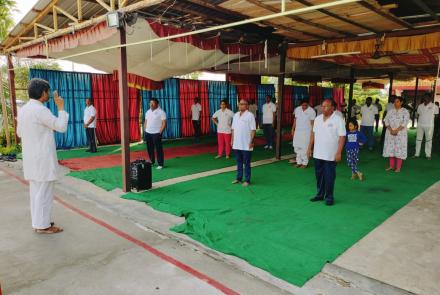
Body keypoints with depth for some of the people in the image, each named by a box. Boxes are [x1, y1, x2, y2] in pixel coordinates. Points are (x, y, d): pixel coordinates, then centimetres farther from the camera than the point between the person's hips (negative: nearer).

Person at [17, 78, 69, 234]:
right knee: (44, 192, -1)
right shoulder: (40, 110, -19)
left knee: (36, 190, 15)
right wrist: (61, 107, -6)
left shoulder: (23, 110, 9)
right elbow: (62, 127, -15)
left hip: (31, 158, 9)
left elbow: (20, 133, 19)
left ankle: (38, 221, 24)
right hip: (43, 158, -9)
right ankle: (42, 225, 7)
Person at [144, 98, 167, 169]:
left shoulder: (161, 112, -7)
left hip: (156, 133, -6)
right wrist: (145, 130, 9)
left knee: (158, 149, -3)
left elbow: (164, 123, -11)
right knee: (149, 148, 12)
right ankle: (152, 161, 28)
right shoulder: (148, 112, 13)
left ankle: (160, 164, 3)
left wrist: (160, 132, -15)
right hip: (148, 133, 6)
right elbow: (145, 122, 19)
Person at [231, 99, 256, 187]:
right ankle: (239, 178, 25)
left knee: (246, 163, 3)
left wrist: (251, 141, -16)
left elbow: (253, 130, -11)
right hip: (236, 144, 6)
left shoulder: (250, 115, -8)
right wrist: (232, 140, 11)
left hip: (246, 144, -6)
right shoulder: (236, 115, 11)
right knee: (239, 162, 15)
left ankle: (247, 180, 11)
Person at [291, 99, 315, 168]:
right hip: (297, 131, 5)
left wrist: (312, 133, -9)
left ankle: (305, 163, 6)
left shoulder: (311, 111, -9)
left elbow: (312, 123, -7)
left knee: (305, 148, -4)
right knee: (297, 147, 7)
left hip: (306, 132, -5)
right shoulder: (297, 109, 6)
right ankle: (299, 162, 17)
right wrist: (293, 129, 9)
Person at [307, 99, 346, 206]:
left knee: (329, 177, 3)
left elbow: (342, 137, -13)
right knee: (319, 175, 14)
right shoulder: (317, 119, 7)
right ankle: (320, 194, 28)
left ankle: (329, 197, 16)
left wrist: (339, 153, -18)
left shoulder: (338, 120, -11)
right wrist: (310, 148, 12)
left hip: (330, 155, -5)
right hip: (317, 154, 6)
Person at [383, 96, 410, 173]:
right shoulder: (390, 111, 9)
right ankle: (391, 166, 14)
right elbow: (386, 121, 1)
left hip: (401, 133, -3)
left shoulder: (405, 111, -1)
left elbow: (404, 123, -11)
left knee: (399, 149, -3)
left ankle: (398, 167, 2)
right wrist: (391, 130, -12)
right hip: (390, 133, 3)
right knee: (390, 148, 5)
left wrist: (396, 130, -18)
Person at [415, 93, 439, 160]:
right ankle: (417, 153, 13)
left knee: (428, 140, 3)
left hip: (429, 125, -3)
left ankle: (428, 155, 8)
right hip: (420, 125, 3)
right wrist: (418, 123, 9)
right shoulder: (420, 106, 8)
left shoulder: (434, 106, -1)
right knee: (418, 139, 6)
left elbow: (436, 116, 3)